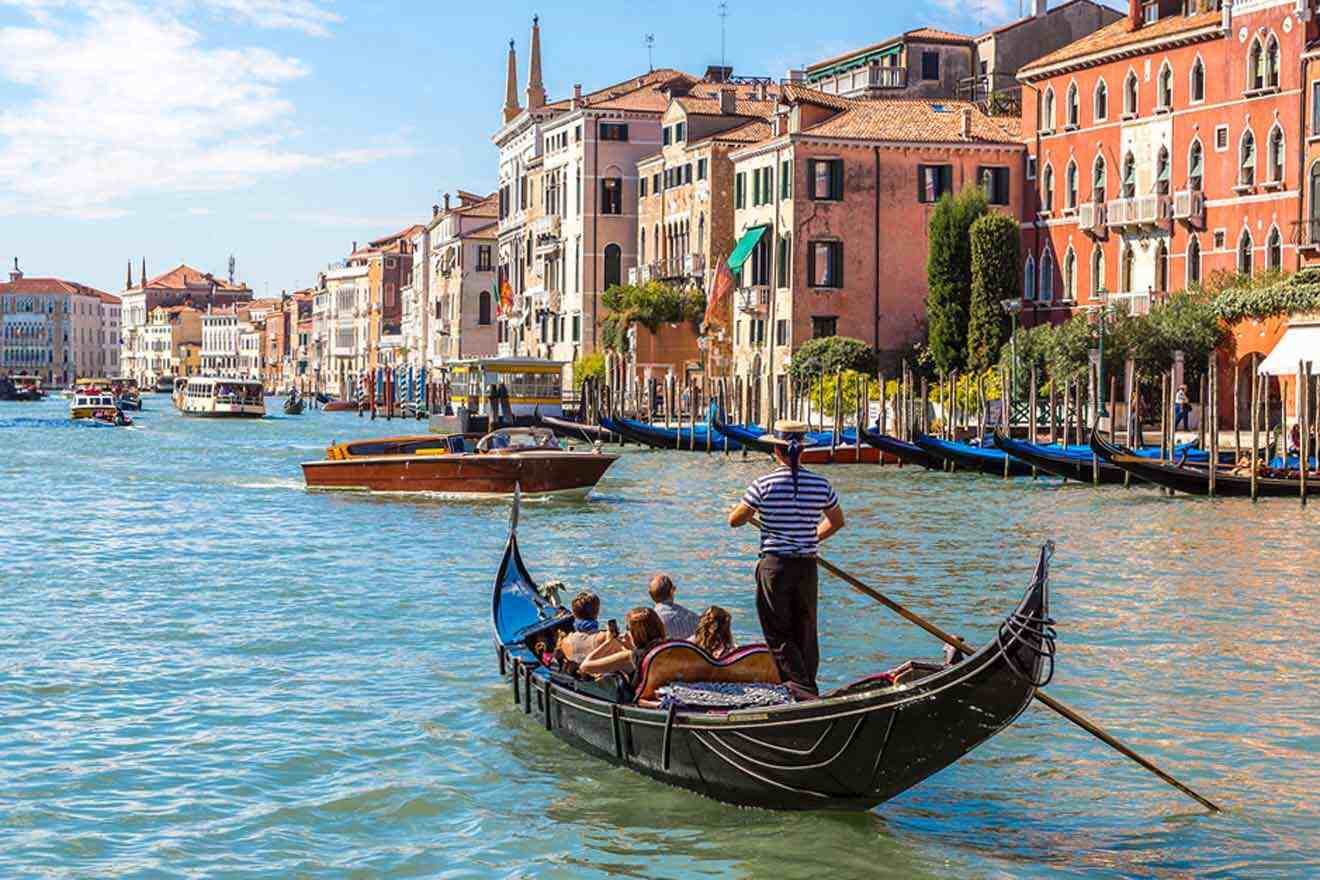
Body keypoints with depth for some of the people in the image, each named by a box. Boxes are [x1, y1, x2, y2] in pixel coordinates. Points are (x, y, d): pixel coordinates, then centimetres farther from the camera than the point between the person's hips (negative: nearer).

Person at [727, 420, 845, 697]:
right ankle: (808, 689, 19)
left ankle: (804, 692, -9)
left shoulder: (764, 484, -11)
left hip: (774, 565, -3)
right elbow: (837, 521, 15)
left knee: (778, 635, 2)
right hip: (808, 567, 4)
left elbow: (734, 520, -2)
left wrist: (752, 511, 18)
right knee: (806, 634, 14)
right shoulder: (820, 484, 1)